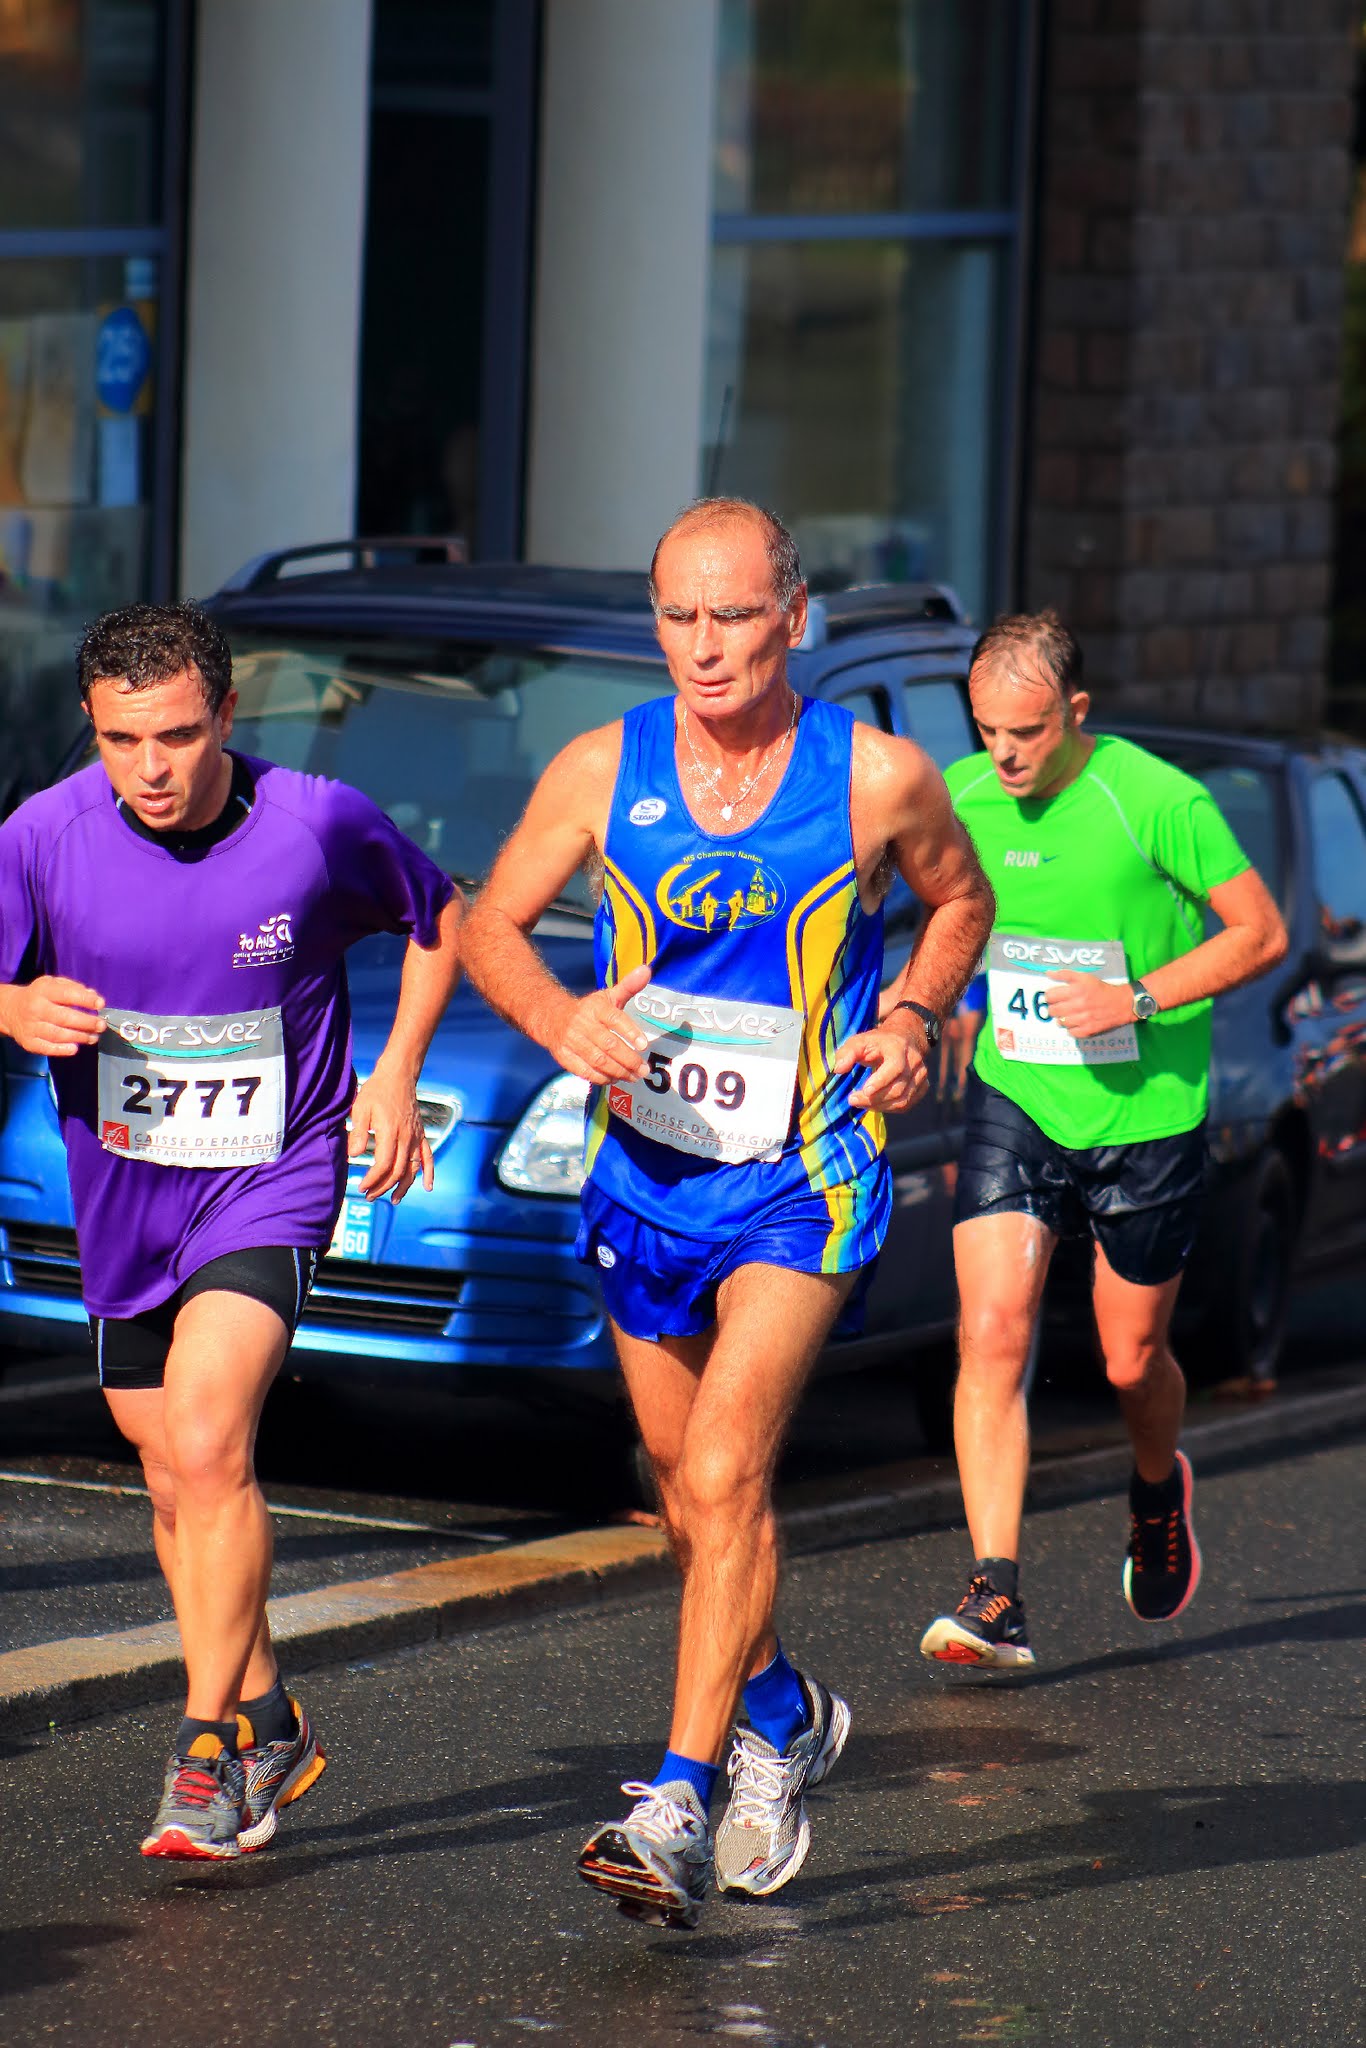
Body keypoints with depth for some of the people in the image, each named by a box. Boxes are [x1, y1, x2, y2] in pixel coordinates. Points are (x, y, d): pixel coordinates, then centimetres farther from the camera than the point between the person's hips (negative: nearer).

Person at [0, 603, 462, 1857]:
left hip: (272, 1179, -4)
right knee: (178, 1483, 14)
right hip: (121, 1192, 4)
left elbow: (441, 920, 5)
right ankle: (268, 1726, 33)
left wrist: (395, 1078, -3)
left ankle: (209, 1753, -14)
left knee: (207, 1446, -23)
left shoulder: (320, 824, -15)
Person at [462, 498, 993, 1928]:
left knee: (724, 1472, -20)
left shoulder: (878, 778, -9)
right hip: (644, 1170, 4)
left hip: (803, 1179, -4)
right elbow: (491, 924, 5)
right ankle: (779, 1716, 43)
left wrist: (913, 1019, -7)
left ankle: (678, 1809, -23)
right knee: (687, 1485, 17)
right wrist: (559, 1020, -15)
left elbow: (959, 899, 11)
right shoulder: (602, 772, -5)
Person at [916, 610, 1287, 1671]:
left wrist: (1139, 999, -21)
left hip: (1146, 1112, -2)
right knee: (991, 1332, -15)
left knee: (1133, 1360, 10)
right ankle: (996, 1594, -18)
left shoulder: (1157, 801, -17)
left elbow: (1262, 933, -11)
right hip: (1014, 1103, 3)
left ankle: (1159, 1484, 46)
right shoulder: (962, 797, -3)